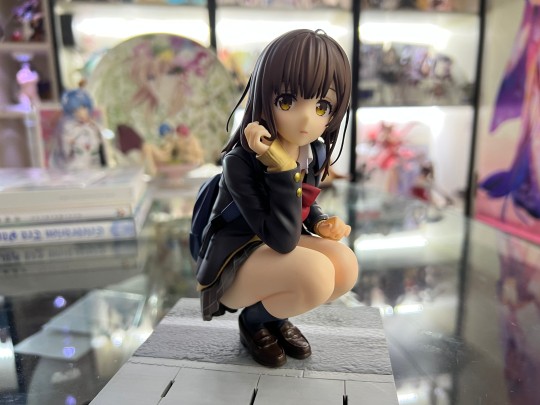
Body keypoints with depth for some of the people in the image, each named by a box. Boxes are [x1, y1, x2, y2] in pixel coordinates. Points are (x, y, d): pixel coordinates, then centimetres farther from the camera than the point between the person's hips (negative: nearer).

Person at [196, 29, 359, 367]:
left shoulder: (313, 155, -5)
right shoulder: (240, 162, -26)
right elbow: (283, 239, -31)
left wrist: (321, 223, -7)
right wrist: (281, 167, -37)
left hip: (272, 250, 7)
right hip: (234, 265, -7)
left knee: (346, 265, -16)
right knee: (317, 274, -30)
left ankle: (274, 314, 9)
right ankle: (255, 318, 3)